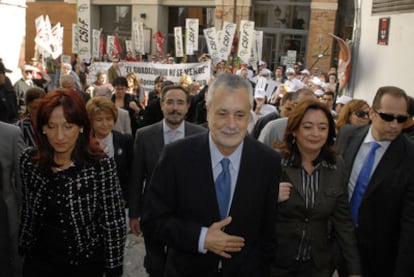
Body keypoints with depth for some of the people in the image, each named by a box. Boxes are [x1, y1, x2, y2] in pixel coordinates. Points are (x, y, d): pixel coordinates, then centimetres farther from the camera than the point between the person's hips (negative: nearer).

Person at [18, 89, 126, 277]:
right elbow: (27, 211, 6)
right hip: (38, 262, 3)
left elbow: (113, 223, -13)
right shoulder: (29, 160, -6)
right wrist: (23, 248, 10)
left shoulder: (101, 165, -18)